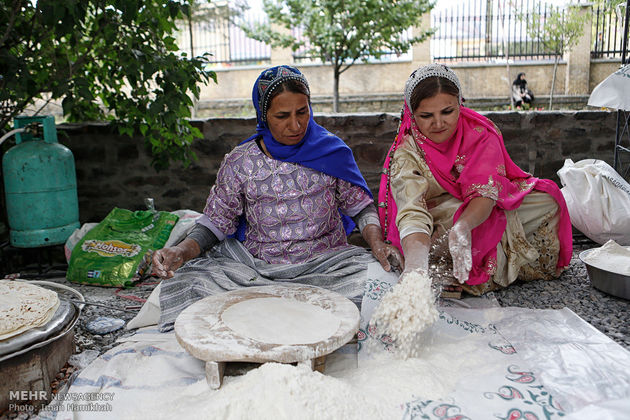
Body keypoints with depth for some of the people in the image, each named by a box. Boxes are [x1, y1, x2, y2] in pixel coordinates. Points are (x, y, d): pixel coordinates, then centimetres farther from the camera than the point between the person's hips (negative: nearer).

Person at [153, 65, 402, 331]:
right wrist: (183, 250, -18)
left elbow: (361, 207, 6)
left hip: (326, 263, 2)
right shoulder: (239, 163, -1)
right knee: (186, 278, -23)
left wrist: (377, 243, -14)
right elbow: (215, 222, 2)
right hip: (256, 266, -1)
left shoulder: (331, 151, 0)